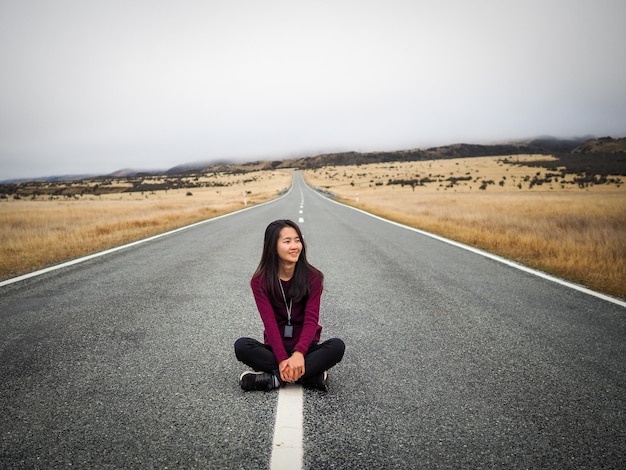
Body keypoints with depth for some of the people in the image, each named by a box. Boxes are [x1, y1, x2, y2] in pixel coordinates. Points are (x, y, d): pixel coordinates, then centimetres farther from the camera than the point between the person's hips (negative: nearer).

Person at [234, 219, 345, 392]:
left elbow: (311, 320, -16)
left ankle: (275, 378, -25)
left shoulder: (313, 277, -8)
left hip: (306, 347, 0)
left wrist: (299, 354, -33)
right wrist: (283, 359, -31)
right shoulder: (260, 281, -8)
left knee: (337, 346, -28)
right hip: (275, 347, 0)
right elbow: (270, 322, -17)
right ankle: (311, 375, -26)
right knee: (241, 346, -28)